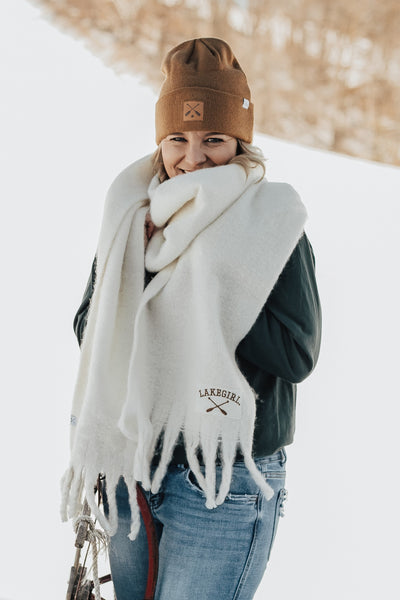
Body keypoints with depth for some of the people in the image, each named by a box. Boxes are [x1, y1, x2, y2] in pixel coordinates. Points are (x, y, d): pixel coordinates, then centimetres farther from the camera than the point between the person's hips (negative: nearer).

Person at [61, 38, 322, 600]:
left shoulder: (272, 223, -12)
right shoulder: (132, 214, 3)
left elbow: (296, 354, -19)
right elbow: (88, 325, 6)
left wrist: (203, 298, -22)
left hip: (227, 484, -5)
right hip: (131, 468, 6)